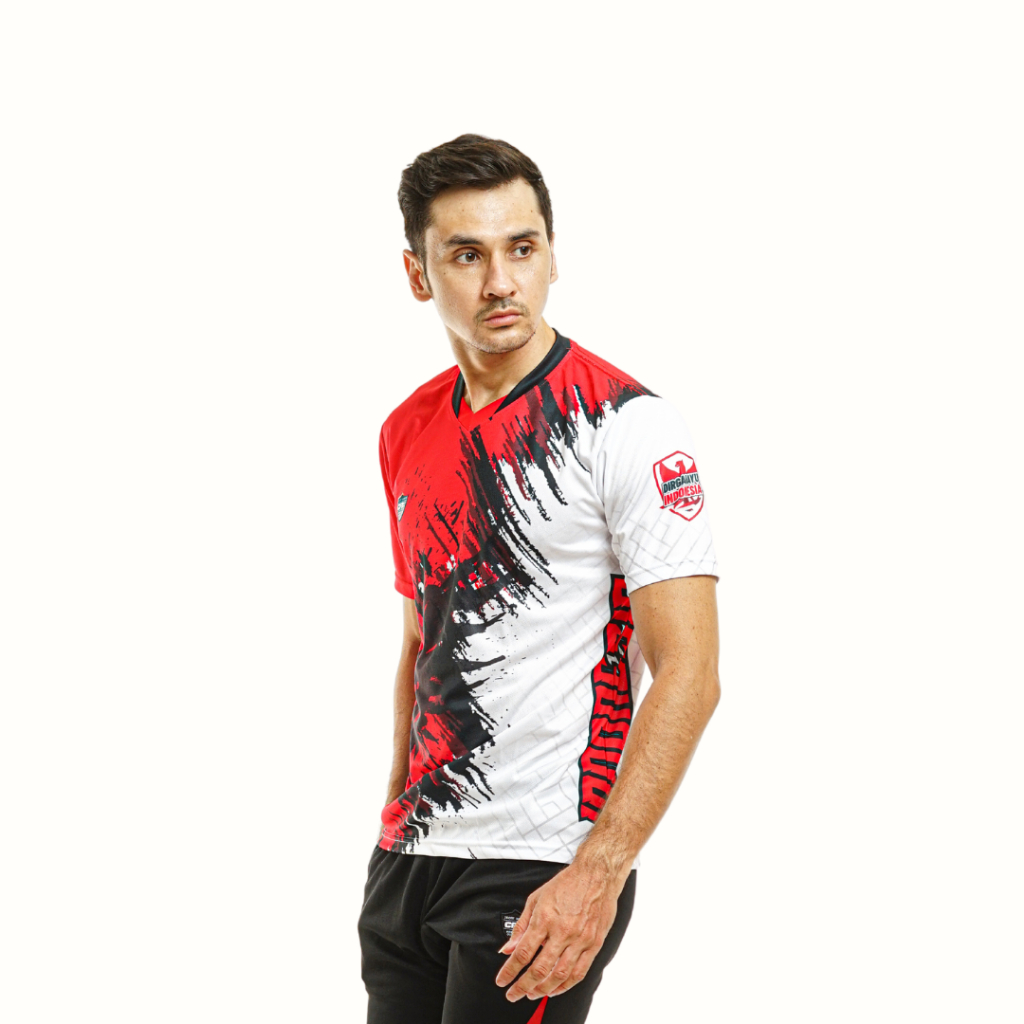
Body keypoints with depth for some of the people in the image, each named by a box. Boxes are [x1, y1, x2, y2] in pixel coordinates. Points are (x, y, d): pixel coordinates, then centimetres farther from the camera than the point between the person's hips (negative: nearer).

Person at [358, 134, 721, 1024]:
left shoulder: (626, 425, -11)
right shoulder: (409, 433, 10)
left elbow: (687, 674, -16)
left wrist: (596, 878, -22)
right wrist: (399, 825, 17)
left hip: (544, 868, -6)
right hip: (412, 855, 6)